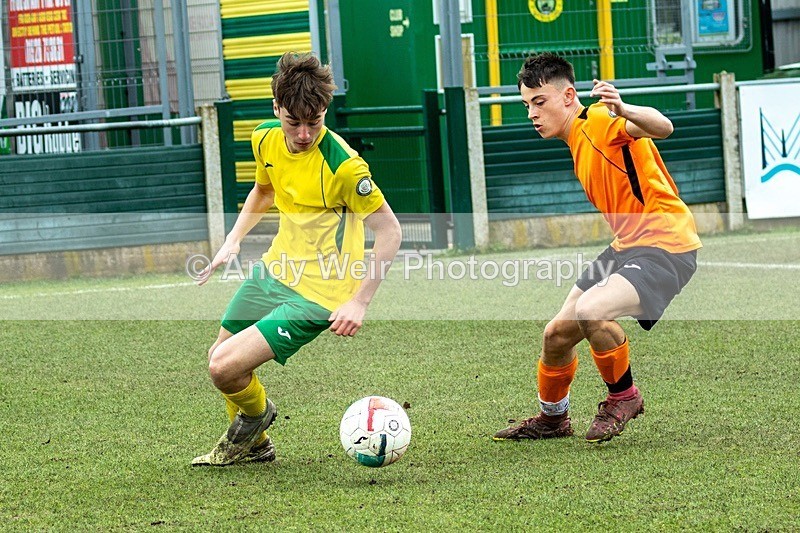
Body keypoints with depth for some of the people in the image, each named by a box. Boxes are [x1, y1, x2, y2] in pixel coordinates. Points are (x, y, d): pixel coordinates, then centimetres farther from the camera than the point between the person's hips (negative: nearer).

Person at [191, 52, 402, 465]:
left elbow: (389, 230, -18)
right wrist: (233, 240, 8)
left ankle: (256, 416, 20)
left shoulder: (342, 165, -25)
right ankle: (251, 446, 45)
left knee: (225, 369, -15)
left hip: (317, 294, -8)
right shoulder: (265, 139, -3)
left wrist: (359, 301, -22)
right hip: (275, 271, 8)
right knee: (219, 357, 20)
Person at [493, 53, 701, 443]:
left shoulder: (602, 120, -15)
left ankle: (623, 397, -5)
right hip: (626, 246, 10)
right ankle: (552, 418, 37)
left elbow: (662, 128, -35)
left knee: (590, 310, -31)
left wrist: (623, 111, -54)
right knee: (557, 335, 11)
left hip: (666, 245, -10)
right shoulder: (577, 140, 15)